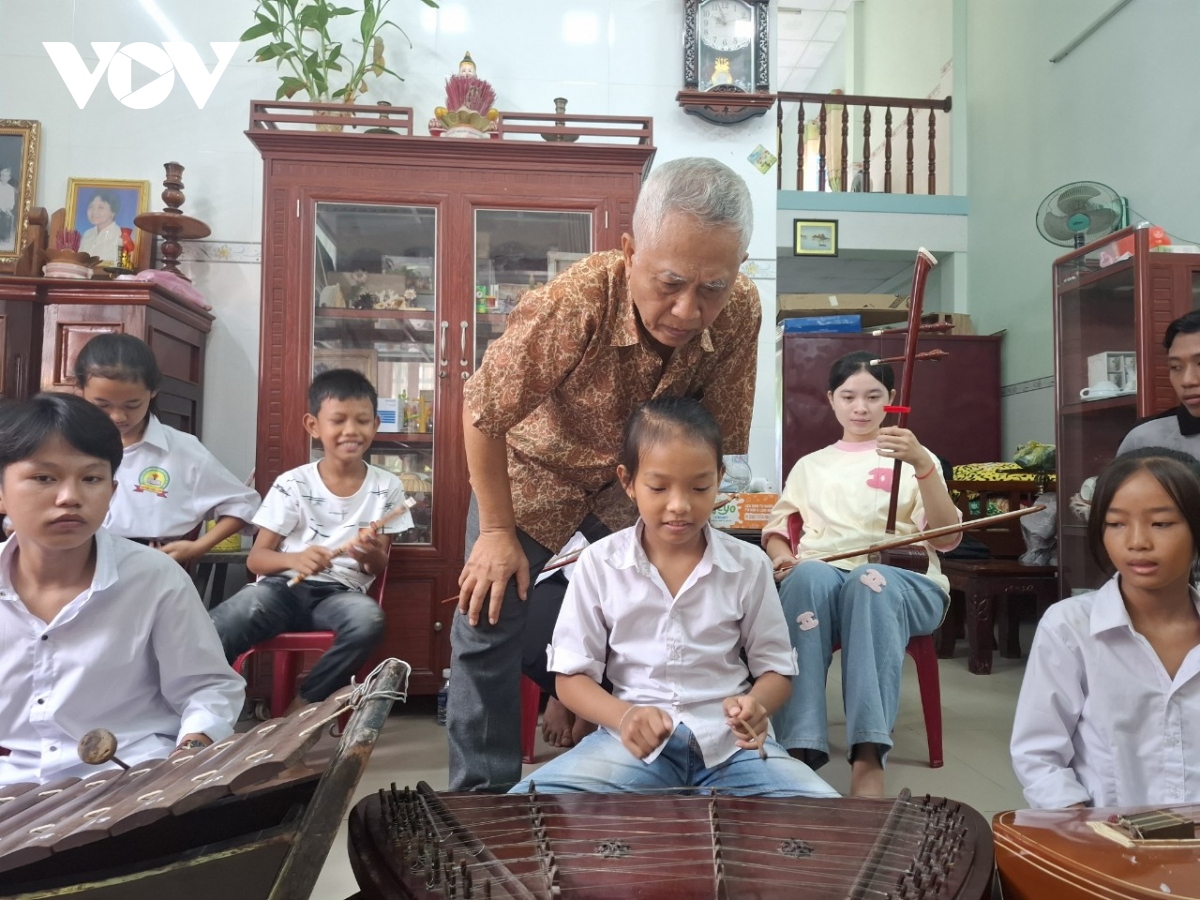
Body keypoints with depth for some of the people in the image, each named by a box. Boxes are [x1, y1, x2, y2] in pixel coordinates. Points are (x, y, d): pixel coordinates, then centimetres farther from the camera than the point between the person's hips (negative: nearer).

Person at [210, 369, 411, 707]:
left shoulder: (386, 487, 3)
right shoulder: (292, 484, 0)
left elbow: (380, 567, 10)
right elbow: (256, 558, -2)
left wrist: (371, 555, -16)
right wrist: (294, 559, -25)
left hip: (341, 592, 2)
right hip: (285, 586, -2)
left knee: (369, 620, -35)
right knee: (219, 631, -35)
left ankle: (300, 707, -13)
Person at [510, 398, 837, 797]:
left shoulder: (748, 565, 1)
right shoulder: (600, 563, -2)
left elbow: (775, 669, 8)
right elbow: (572, 675, 2)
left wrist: (755, 706, -17)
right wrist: (624, 717, -20)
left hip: (730, 740, 1)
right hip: (637, 739, 0)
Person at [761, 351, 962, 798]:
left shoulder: (916, 459, 15)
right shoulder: (809, 465, 23)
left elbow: (945, 538, 0)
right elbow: (776, 525, 26)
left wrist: (922, 465, -15)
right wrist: (782, 554, 1)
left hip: (903, 583, -1)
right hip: (821, 582, 1)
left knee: (871, 581, -39)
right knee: (808, 575, -37)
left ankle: (868, 757, -44)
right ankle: (798, 750, -43)